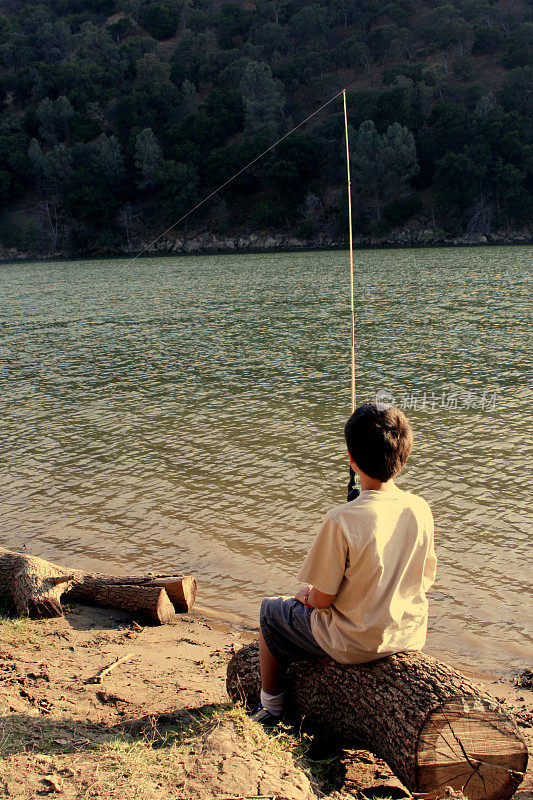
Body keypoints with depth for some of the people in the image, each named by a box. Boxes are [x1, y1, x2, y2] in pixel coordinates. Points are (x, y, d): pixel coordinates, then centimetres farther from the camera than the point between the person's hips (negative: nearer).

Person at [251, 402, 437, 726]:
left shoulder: (342, 520, -28)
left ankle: (270, 709, 35)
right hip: (410, 635, 6)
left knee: (271, 612, 19)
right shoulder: (421, 510, -10)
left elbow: (322, 599, -19)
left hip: (356, 644, -6)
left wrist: (310, 597, 7)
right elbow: (425, 579, 4)